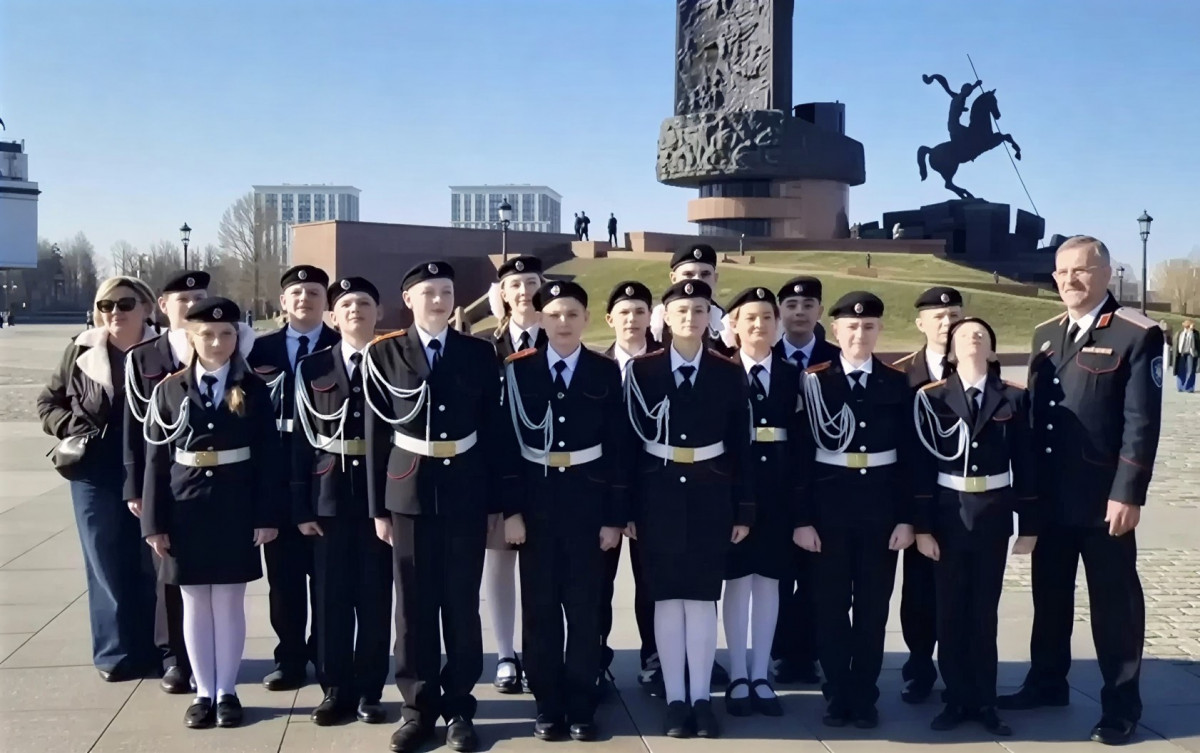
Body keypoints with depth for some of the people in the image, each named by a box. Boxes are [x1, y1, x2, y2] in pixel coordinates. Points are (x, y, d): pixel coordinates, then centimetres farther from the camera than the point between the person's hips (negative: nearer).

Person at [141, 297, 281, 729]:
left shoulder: (253, 390, 0)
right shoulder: (170, 390, 2)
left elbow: (267, 457, -2)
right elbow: (157, 459, 1)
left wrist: (267, 515, -7)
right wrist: (154, 521, -3)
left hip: (236, 509, -1)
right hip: (187, 509, 1)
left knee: (229, 602, 6)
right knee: (195, 604, 8)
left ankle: (227, 692, 18)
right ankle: (204, 692, 20)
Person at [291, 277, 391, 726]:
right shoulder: (312, 368, 7)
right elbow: (302, 440, 3)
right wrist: (301, 507, -3)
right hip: (330, 496, 1)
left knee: (375, 597, 5)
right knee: (331, 598, 6)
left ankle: (369, 691, 17)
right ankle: (336, 690, 18)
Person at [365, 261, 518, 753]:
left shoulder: (479, 354, 4)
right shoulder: (384, 354, 3)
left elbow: (493, 429, 3)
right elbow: (376, 433, 2)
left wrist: (502, 500, 0)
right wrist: (377, 507, 0)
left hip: (466, 491, 0)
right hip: (409, 492, 0)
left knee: (462, 602, 6)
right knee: (414, 604, 6)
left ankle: (459, 709, 18)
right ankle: (419, 708, 19)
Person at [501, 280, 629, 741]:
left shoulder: (606, 373, 1)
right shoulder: (518, 370, 1)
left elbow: (618, 448, 0)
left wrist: (616, 516, -4)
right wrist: (509, 509, -7)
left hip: (587, 500, 0)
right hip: (536, 500, 0)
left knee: (586, 607, 6)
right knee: (539, 607, 7)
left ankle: (581, 705, 18)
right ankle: (549, 705, 19)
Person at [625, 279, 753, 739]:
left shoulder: (729, 374, 3)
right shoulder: (642, 369, 0)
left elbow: (740, 447, 3)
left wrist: (743, 510, 0)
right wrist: (626, 508, -3)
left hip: (710, 496, 1)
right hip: (659, 495, 0)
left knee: (703, 596, 4)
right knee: (667, 596, 4)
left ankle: (701, 698, 14)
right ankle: (675, 699, 14)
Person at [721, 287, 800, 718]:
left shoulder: (792, 375, 7)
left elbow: (799, 438, 2)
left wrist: (798, 493, -4)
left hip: (778, 488, 3)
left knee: (769, 579, 9)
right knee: (737, 578, 3)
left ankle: (761, 676, 18)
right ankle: (738, 677, 12)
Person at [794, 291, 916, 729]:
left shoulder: (897, 384, 4)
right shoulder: (816, 381, -2)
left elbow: (908, 456, 3)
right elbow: (803, 454, -4)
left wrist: (907, 517, -2)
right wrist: (802, 518, -9)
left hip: (881, 505, 1)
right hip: (830, 504, -1)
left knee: (873, 605, 8)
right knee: (831, 603, 6)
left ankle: (865, 696, 19)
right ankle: (837, 695, 18)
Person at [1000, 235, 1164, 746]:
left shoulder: (1136, 335, -9)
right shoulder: (1045, 335, 11)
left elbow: (1142, 423, -13)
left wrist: (1128, 494, -18)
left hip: (1104, 499, -6)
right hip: (1050, 497, 6)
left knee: (1113, 601, 5)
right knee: (1049, 592, 17)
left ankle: (1121, 705, 17)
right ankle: (1047, 681, 32)